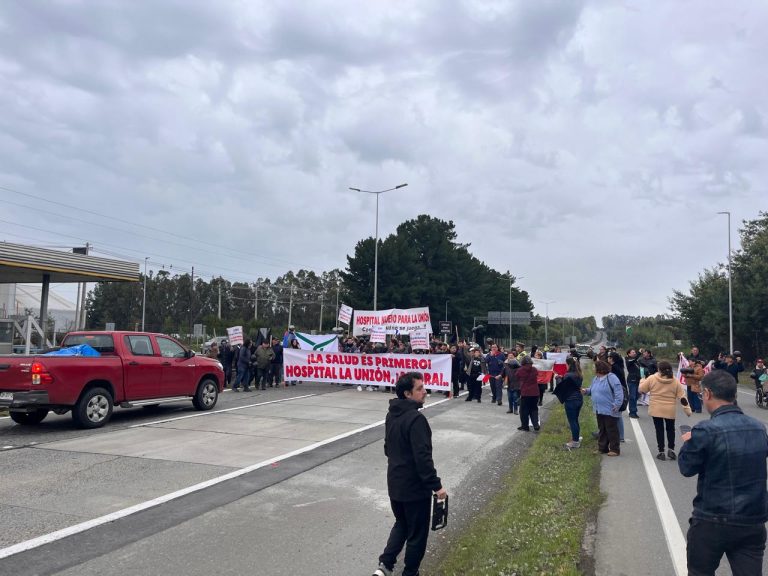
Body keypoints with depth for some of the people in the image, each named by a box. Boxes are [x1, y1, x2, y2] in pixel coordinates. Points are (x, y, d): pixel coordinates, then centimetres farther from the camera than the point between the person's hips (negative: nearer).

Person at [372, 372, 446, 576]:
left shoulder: (391, 415, 4)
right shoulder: (416, 418, -24)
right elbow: (423, 457, -27)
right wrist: (436, 485, -19)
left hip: (395, 483, 8)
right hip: (415, 487, -8)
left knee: (401, 524, 25)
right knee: (417, 533, 11)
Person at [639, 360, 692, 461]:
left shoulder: (652, 379, -9)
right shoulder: (675, 381, -3)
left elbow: (641, 389, 0)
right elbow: (682, 396, -2)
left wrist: (642, 381, 19)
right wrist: (687, 409, 3)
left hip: (656, 410, -1)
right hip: (670, 411, 2)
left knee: (659, 430, 6)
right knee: (670, 429, 19)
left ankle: (661, 452, 8)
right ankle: (671, 449, 13)